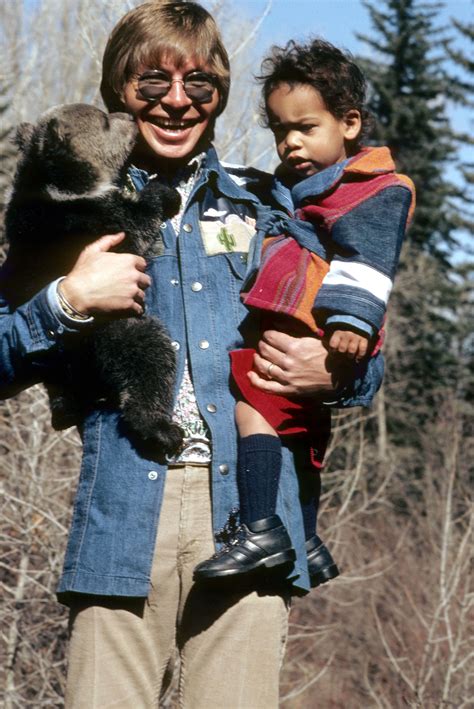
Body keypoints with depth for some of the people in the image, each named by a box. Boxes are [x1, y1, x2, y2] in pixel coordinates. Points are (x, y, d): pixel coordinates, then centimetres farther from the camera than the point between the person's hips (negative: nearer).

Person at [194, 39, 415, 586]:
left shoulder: (375, 189, -7)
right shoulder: (292, 190, 22)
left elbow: (365, 261, -20)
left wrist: (350, 320, -31)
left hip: (311, 336, -11)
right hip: (289, 333, 11)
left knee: (249, 403, -24)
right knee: (299, 435, 18)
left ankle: (262, 533, -28)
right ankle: (307, 545, 31)